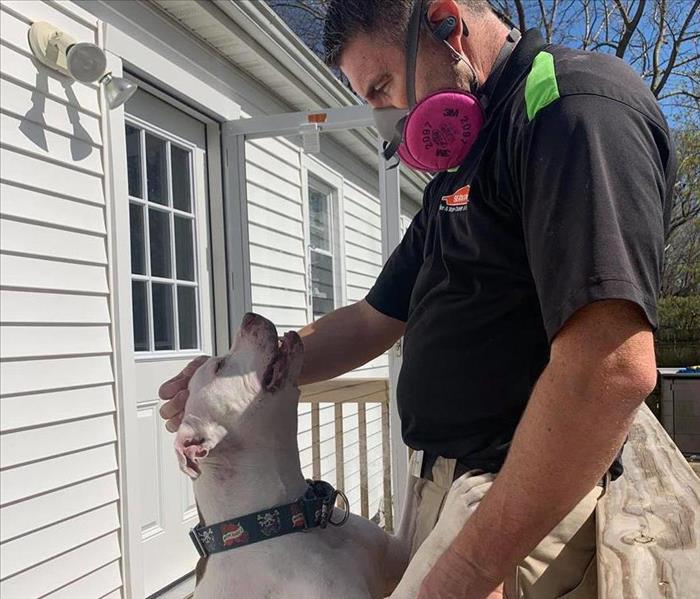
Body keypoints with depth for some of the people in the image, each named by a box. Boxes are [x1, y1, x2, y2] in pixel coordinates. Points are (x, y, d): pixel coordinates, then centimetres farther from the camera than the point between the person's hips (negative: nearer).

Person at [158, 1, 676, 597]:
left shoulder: (576, 103, -16)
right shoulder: (459, 174, 16)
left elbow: (612, 369, -27)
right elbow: (373, 321, 19)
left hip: (535, 504, -8)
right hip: (449, 483, 9)